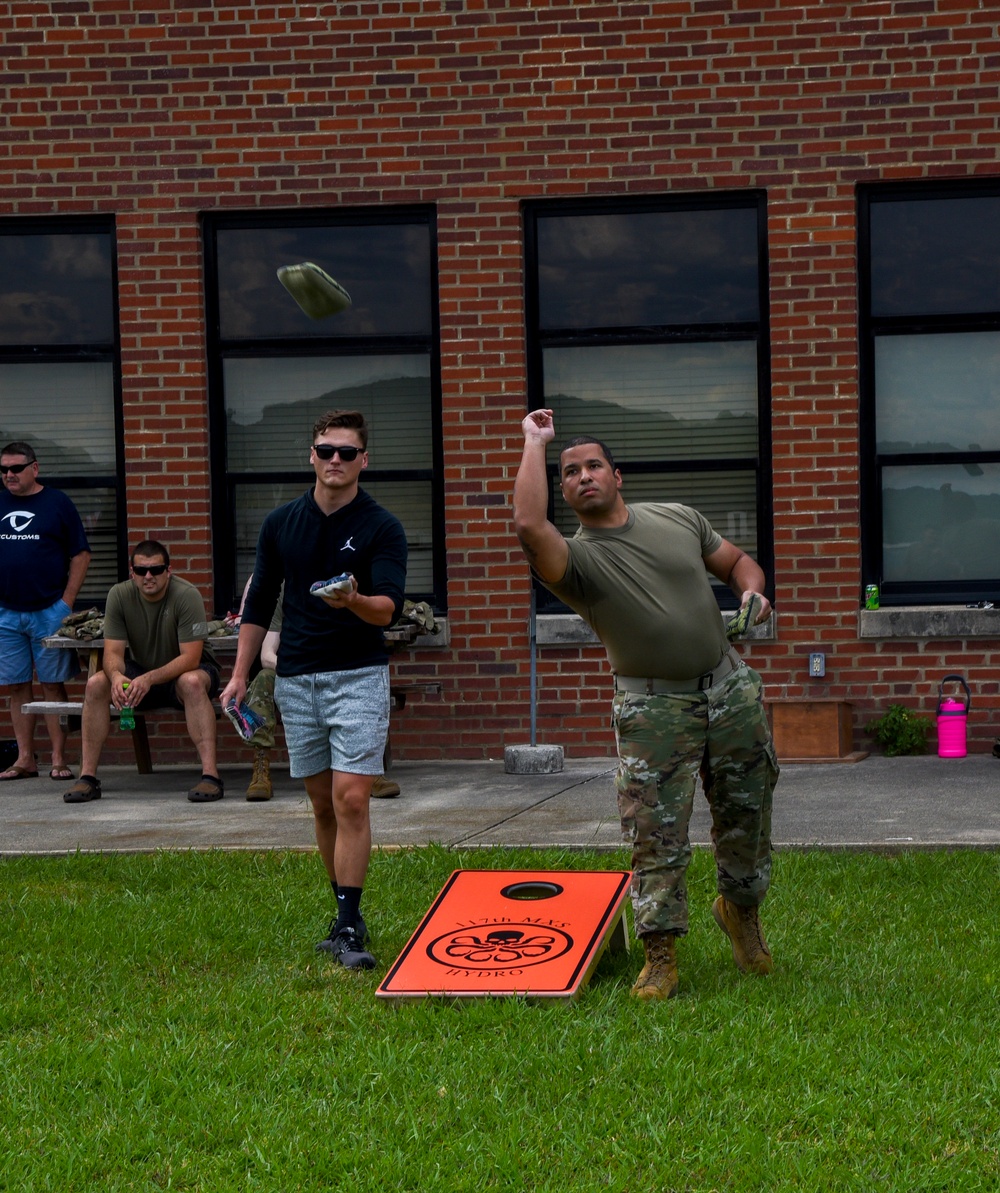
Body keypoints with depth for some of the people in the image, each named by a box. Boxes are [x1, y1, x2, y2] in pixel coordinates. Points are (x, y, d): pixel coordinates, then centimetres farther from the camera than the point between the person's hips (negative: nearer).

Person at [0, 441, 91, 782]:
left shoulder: (57, 503, 1)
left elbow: (81, 555, 0)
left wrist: (66, 602, -6)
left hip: (49, 611, -3)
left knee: (53, 685, 0)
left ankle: (59, 759, 2)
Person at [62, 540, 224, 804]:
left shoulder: (186, 595, -22)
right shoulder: (119, 595, -11)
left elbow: (190, 658, -27)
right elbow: (113, 652, -14)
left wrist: (149, 679, -41)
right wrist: (116, 676, -39)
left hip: (188, 670, -4)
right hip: (140, 673, 4)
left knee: (192, 682, -38)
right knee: (96, 683, -21)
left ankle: (210, 775, -42)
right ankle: (87, 777, -18)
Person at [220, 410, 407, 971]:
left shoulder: (382, 527, -5)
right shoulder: (281, 523, 7)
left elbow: (389, 607, -16)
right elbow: (260, 602, 14)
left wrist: (354, 601, -37)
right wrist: (241, 674, 9)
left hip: (359, 677, -4)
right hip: (296, 678, 4)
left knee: (351, 799, -13)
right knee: (324, 804, 9)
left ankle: (349, 927, -11)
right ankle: (348, 914, 20)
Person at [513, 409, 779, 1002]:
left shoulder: (680, 520, 7)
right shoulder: (577, 557, -8)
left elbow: (738, 561, 18)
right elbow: (529, 525, -29)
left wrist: (752, 590, -6)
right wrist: (536, 444, -17)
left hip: (731, 688, 4)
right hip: (654, 709, -4)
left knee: (747, 815, 14)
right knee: (657, 836, -7)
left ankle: (741, 908, 39)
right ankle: (661, 957, 4)